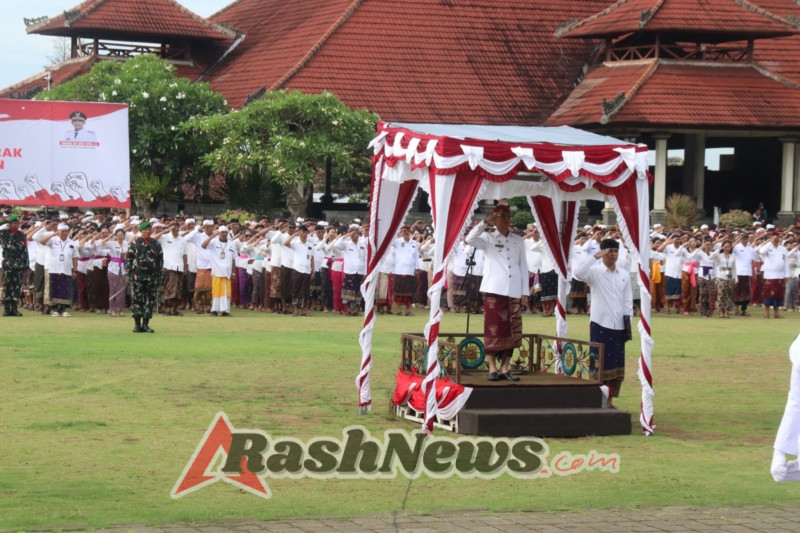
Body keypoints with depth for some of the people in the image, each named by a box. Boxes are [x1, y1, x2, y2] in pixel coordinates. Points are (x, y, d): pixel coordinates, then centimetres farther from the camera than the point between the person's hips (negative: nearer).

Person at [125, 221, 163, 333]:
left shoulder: (156, 244, 11)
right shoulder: (134, 243, 3)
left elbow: (160, 260, 12)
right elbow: (128, 258, 1)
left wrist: (159, 276, 6)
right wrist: (129, 273, -7)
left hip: (152, 276, 3)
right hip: (137, 276, -3)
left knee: (150, 300, 1)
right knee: (136, 299, -2)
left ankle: (146, 324, 9)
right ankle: (137, 324, 3)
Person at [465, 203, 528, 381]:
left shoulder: (518, 240, 14)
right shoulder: (488, 238, 4)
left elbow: (523, 266, 13)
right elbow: (470, 239, -16)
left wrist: (524, 291, 6)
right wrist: (485, 222, -19)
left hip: (514, 292, 3)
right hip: (494, 290, -3)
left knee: (511, 331, 3)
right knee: (494, 329, -5)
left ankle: (504, 368, 8)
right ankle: (492, 368, -1)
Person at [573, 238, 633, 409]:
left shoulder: (624, 275, 10)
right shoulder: (595, 272, -4)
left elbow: (628, 301, 13)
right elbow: (578, 272, -25)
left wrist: (628, 321, 5)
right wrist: (595, 256, -22)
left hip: (619, 326, 5)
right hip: (600, 325, -5)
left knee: (617, 365, 8)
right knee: (600, 363, -2)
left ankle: (610, 401, 16)